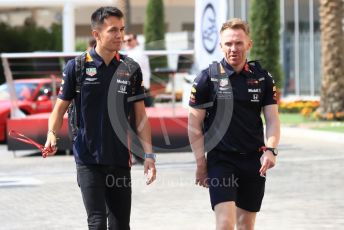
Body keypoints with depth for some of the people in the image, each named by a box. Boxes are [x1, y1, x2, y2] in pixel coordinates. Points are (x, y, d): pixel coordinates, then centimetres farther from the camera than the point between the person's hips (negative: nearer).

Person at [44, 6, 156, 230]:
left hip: (120, 161, 3)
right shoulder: (77, 67, -3)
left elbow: (140, 115, 7)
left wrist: (149, 154, 0)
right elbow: (61, 107, 4)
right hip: (88, 159, -3)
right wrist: (52, 135, -15)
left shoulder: (131, 68, 4)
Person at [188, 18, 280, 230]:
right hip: (220, 159, -4)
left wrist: (271, 149, -14)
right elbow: (195, 125, -1)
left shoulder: (263, 79, 6)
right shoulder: (207, 78, -3)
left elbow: (272, 119, 4)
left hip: (254, 160, 4)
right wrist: (201, 164, -5)